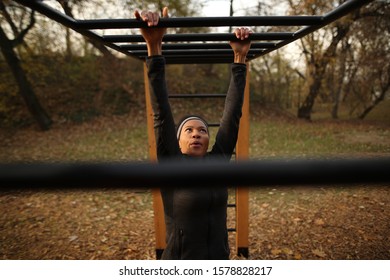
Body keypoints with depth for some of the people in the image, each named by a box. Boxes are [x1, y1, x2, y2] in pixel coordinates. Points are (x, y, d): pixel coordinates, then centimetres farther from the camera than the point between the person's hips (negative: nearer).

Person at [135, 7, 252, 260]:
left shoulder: (218, 163, -7)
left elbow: (233, 113, -10)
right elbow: (162, 113, -22)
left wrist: (240, 58, -13)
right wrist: (154, 48, -29)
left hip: (219, 261, 3)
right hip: (179, 270, -3)